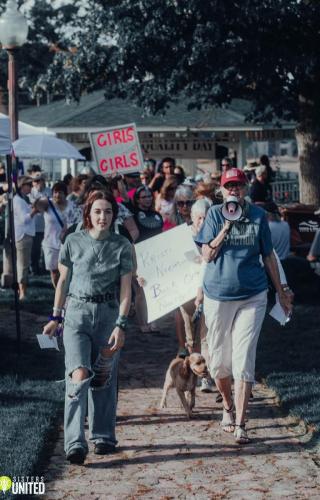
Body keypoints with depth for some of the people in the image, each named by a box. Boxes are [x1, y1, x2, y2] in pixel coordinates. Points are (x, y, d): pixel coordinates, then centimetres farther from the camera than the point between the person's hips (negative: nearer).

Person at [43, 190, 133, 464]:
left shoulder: (122, 246, 0)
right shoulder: (73, 242, 3)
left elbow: (125, 289, -2)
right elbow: (63, 281, 12)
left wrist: (121, 325, -10)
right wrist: (56, 317, 12)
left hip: (108, 314, 1)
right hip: (76, 313, -1)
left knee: (104, 378, 8)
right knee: (79, 375, -15)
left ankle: (103, 436, 23)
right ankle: (75, 444, -17)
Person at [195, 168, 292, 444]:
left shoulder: (258, 215, 2)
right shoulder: (215, 214, 0)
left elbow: (268, 255, 10)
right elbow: (207, 255, -6)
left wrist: (281, 292, 14)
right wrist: (226, 227, -16)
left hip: (252, 296, -1)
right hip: (218, 295, 1)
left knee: (243, 361, -8)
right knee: (219, 361, 8)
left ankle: (240, 424, -6)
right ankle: (228, 406, 34)